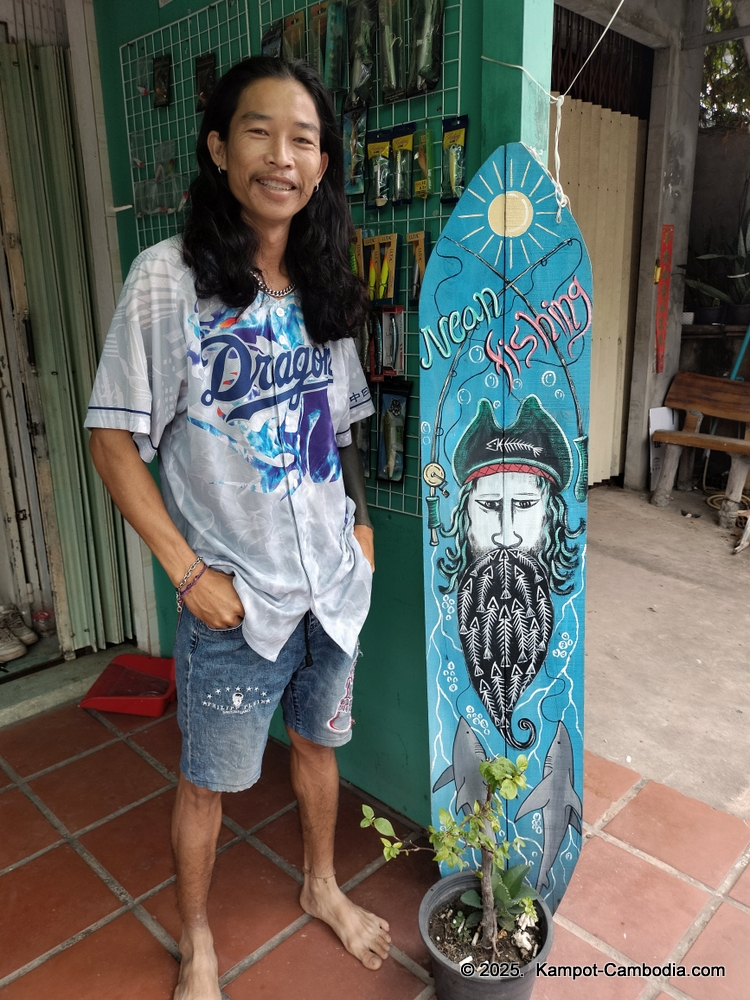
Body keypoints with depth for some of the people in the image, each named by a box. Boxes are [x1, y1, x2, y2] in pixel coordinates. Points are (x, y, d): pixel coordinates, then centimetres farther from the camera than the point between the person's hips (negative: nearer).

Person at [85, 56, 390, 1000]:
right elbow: (113, 440, -12)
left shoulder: (323, 285, 3)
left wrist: (361, 527, 6)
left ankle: (321, 886, 51)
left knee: (317, 741, 23)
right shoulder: (169, 278, -13)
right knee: (208, 780, 15)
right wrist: (189, 572, -14)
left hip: (334, 579, 5)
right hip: (235, 599, -4)